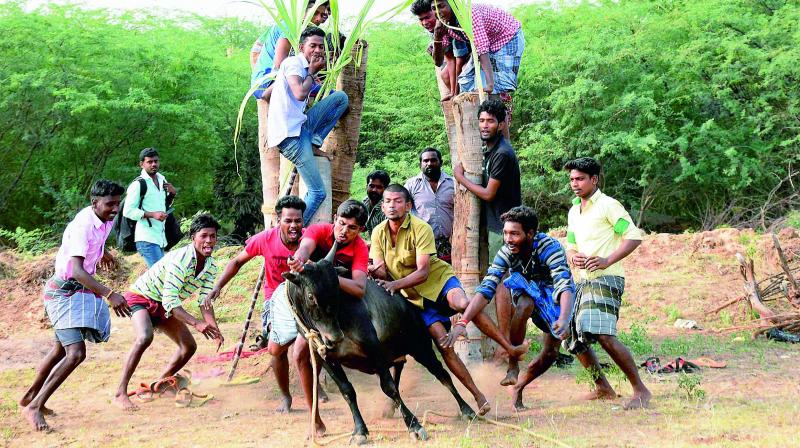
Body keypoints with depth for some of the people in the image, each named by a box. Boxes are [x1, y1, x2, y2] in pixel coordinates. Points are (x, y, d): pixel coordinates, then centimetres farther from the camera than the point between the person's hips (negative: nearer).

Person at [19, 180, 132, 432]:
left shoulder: (105, 218, -2)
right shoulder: (83, 226, -28)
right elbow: (77, 271, -38)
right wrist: (109, 295, -48)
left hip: (83, 290, 9)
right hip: (65, 290, -9)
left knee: (61, 349, 22)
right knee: (76, 353, -19)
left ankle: (30, 397, 39)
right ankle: (34, 407, -9)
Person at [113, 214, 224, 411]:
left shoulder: (211, 265, -8)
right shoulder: (180, 260, -33)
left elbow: (205, 300, -5)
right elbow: (170, 302, -36)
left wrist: (214, 328, -20)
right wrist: (196, 323, -44)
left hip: (164, 306, 8)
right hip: (141, 297, -8)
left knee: (189, 346, 7)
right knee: (145, 337, -35)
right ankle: (120, 394, -32)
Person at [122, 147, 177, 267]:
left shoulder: (161, 180, 15)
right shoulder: (138, 184, -10)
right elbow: (128, 211, -14)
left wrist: (172, 194, 9)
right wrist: (152, 215, -21)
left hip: (160, 238, 8)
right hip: (147, 239, -8)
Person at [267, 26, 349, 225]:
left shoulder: (305, 68, 20)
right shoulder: (294, 63, -7)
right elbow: (300, 94, -22)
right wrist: (312, 72, -6)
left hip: (301, 125, 9)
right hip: (290, 133, -9)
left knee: (341, 97, 9)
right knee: (318, 193, -9)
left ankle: (313, 142, 3)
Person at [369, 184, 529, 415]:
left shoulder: (421, 229, -17)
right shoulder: (378, 233, -3)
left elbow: (423, 272, -24)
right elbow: (380, 270, -6)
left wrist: (396, 284, -39)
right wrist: (375, 271, -31)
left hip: (438, 279, -3)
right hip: (416, 296, 4)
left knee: (463, 303, -36)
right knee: (443, 343, -13)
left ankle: (511, 348, -31)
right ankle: (477, 395, -9)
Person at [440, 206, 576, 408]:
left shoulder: (549, 247, -35)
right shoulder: (506, 253, -25)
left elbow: (565, 286, -45)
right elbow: (485, 289, -31)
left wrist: (564, 319, -63)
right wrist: (462, 323, -43)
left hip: (555, 298, -1)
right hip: (528, 292, 1)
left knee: (551, 353, -9)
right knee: (525, 305, -34)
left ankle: (519, 387, 16)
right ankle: (512, 367, -24)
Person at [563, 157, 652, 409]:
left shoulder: (608, 205, -5)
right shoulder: (574, 211, 20)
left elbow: (634, 236, -12)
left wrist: (607, 260, -22)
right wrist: (573, 257, 1)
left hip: (606, 279, -9)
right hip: (583, 281, 9)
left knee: (605, 336, -23)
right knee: (573, 338, 10)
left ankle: (641, 391, -13)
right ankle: (603, 389, 25)